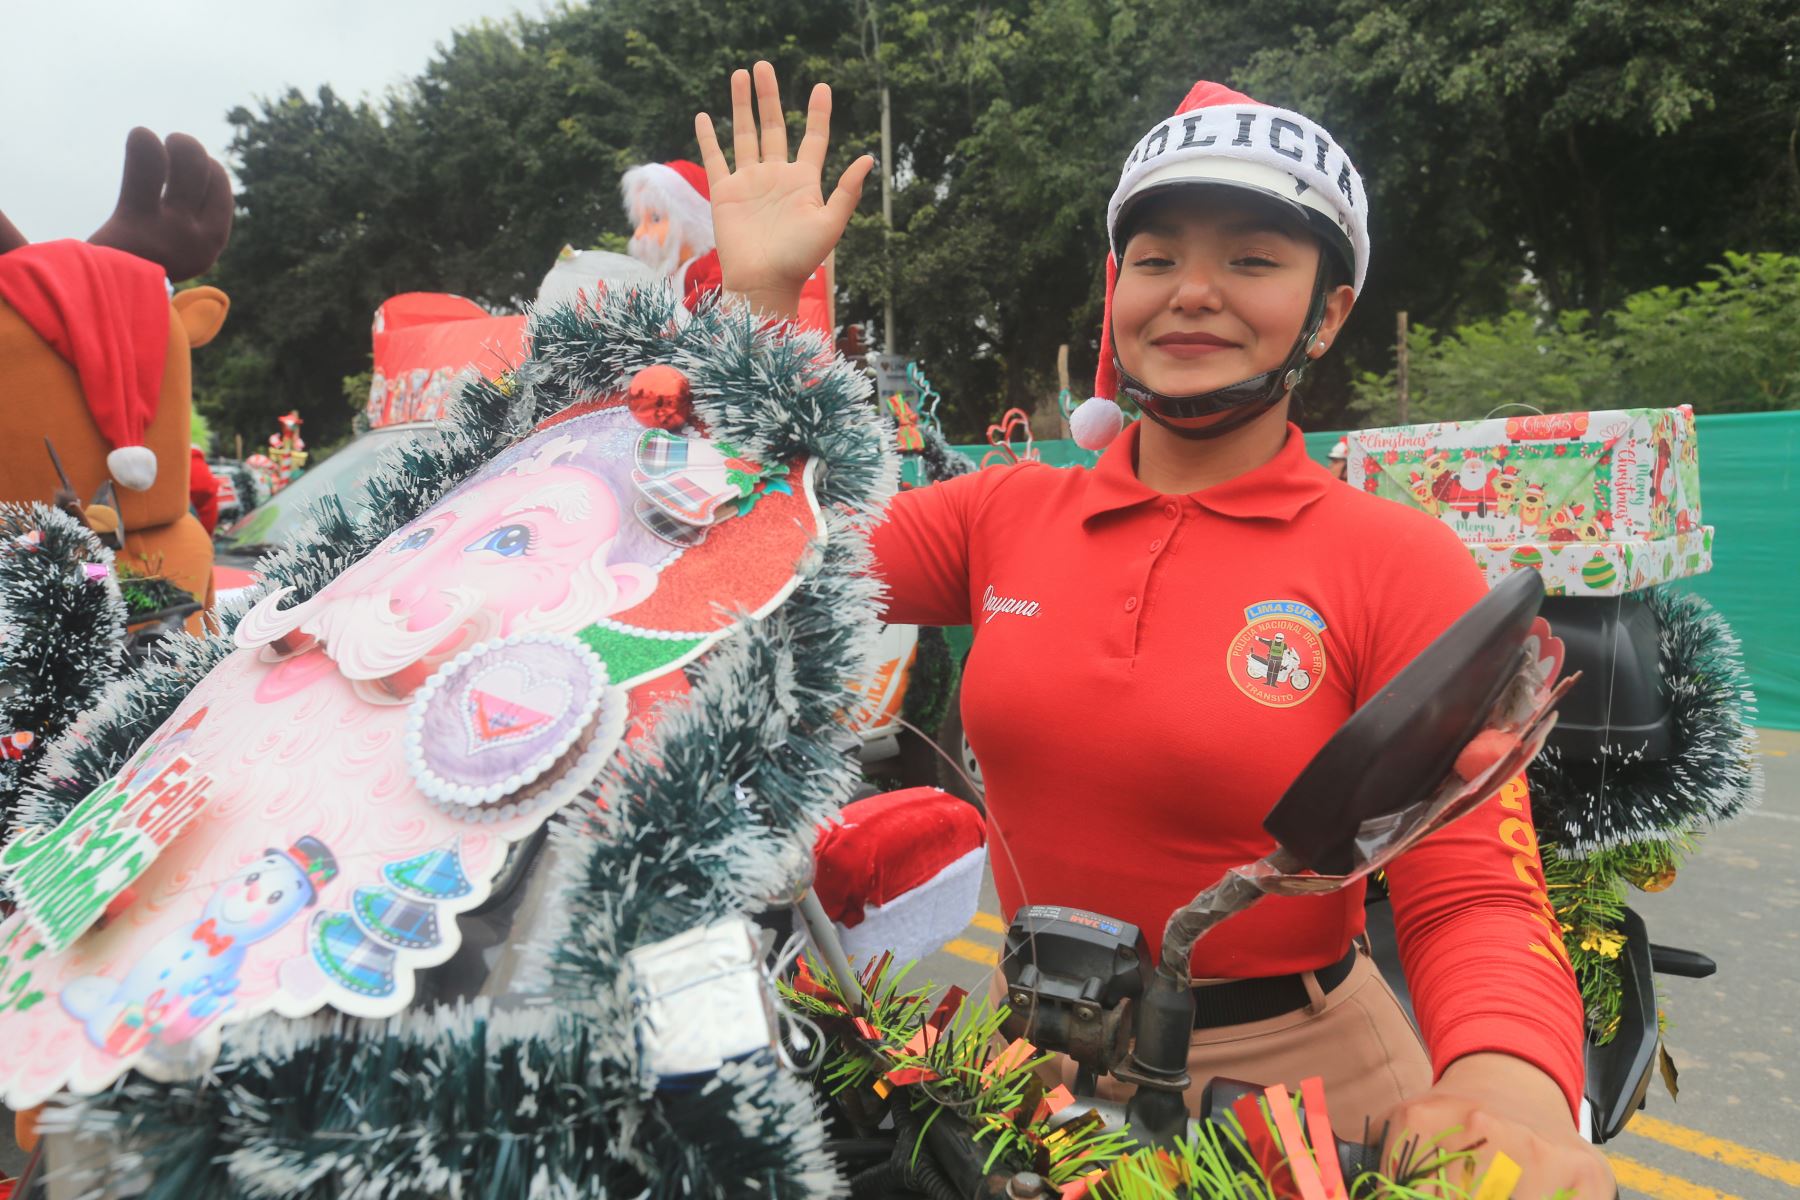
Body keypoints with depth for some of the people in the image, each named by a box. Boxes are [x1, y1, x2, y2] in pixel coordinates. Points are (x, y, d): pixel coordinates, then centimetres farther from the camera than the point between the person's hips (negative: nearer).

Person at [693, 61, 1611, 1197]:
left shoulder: (1402, 566, -12)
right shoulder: (1005, 515, -2)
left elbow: (1477, 899, -17)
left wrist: (1509, 1098, -38)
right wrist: (761, 293, -11)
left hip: (1304, 1075, -3)